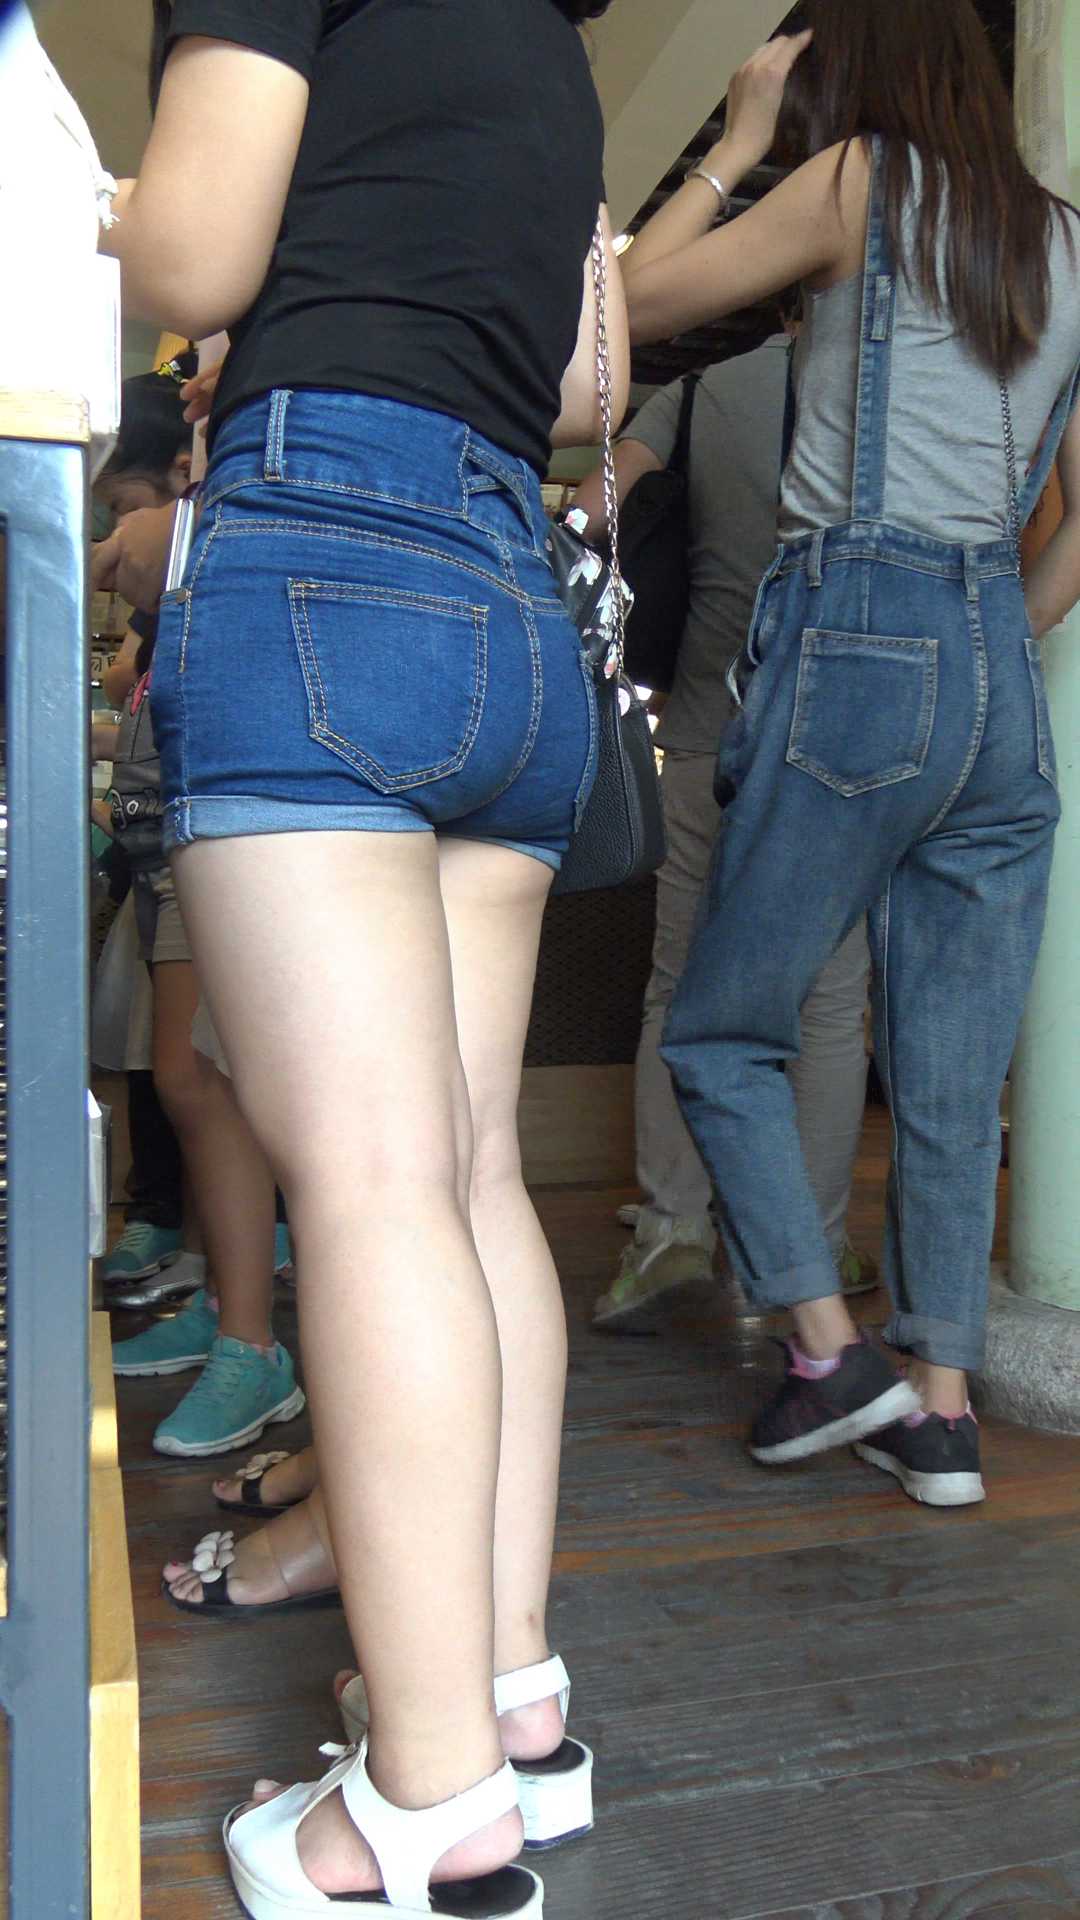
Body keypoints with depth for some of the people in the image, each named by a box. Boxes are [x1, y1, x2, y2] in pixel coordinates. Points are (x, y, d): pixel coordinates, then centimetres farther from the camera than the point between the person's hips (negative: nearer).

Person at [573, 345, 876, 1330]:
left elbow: (597, 501, -5)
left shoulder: (699, 386, 8)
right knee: (831, 998, 4)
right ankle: (817, 1242, 9)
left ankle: (673, 1224, 0)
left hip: (709, 734, 2)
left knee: (681, 987, 8)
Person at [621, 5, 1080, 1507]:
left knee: (722, 1033, 7)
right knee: (955, 1081, 7)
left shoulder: (866, 179, 3)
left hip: (857, 639, -6)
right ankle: (943, 1409, 13)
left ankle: (832, 1346, 3)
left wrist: (739, 144, 16)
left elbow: (641, 299, 7)